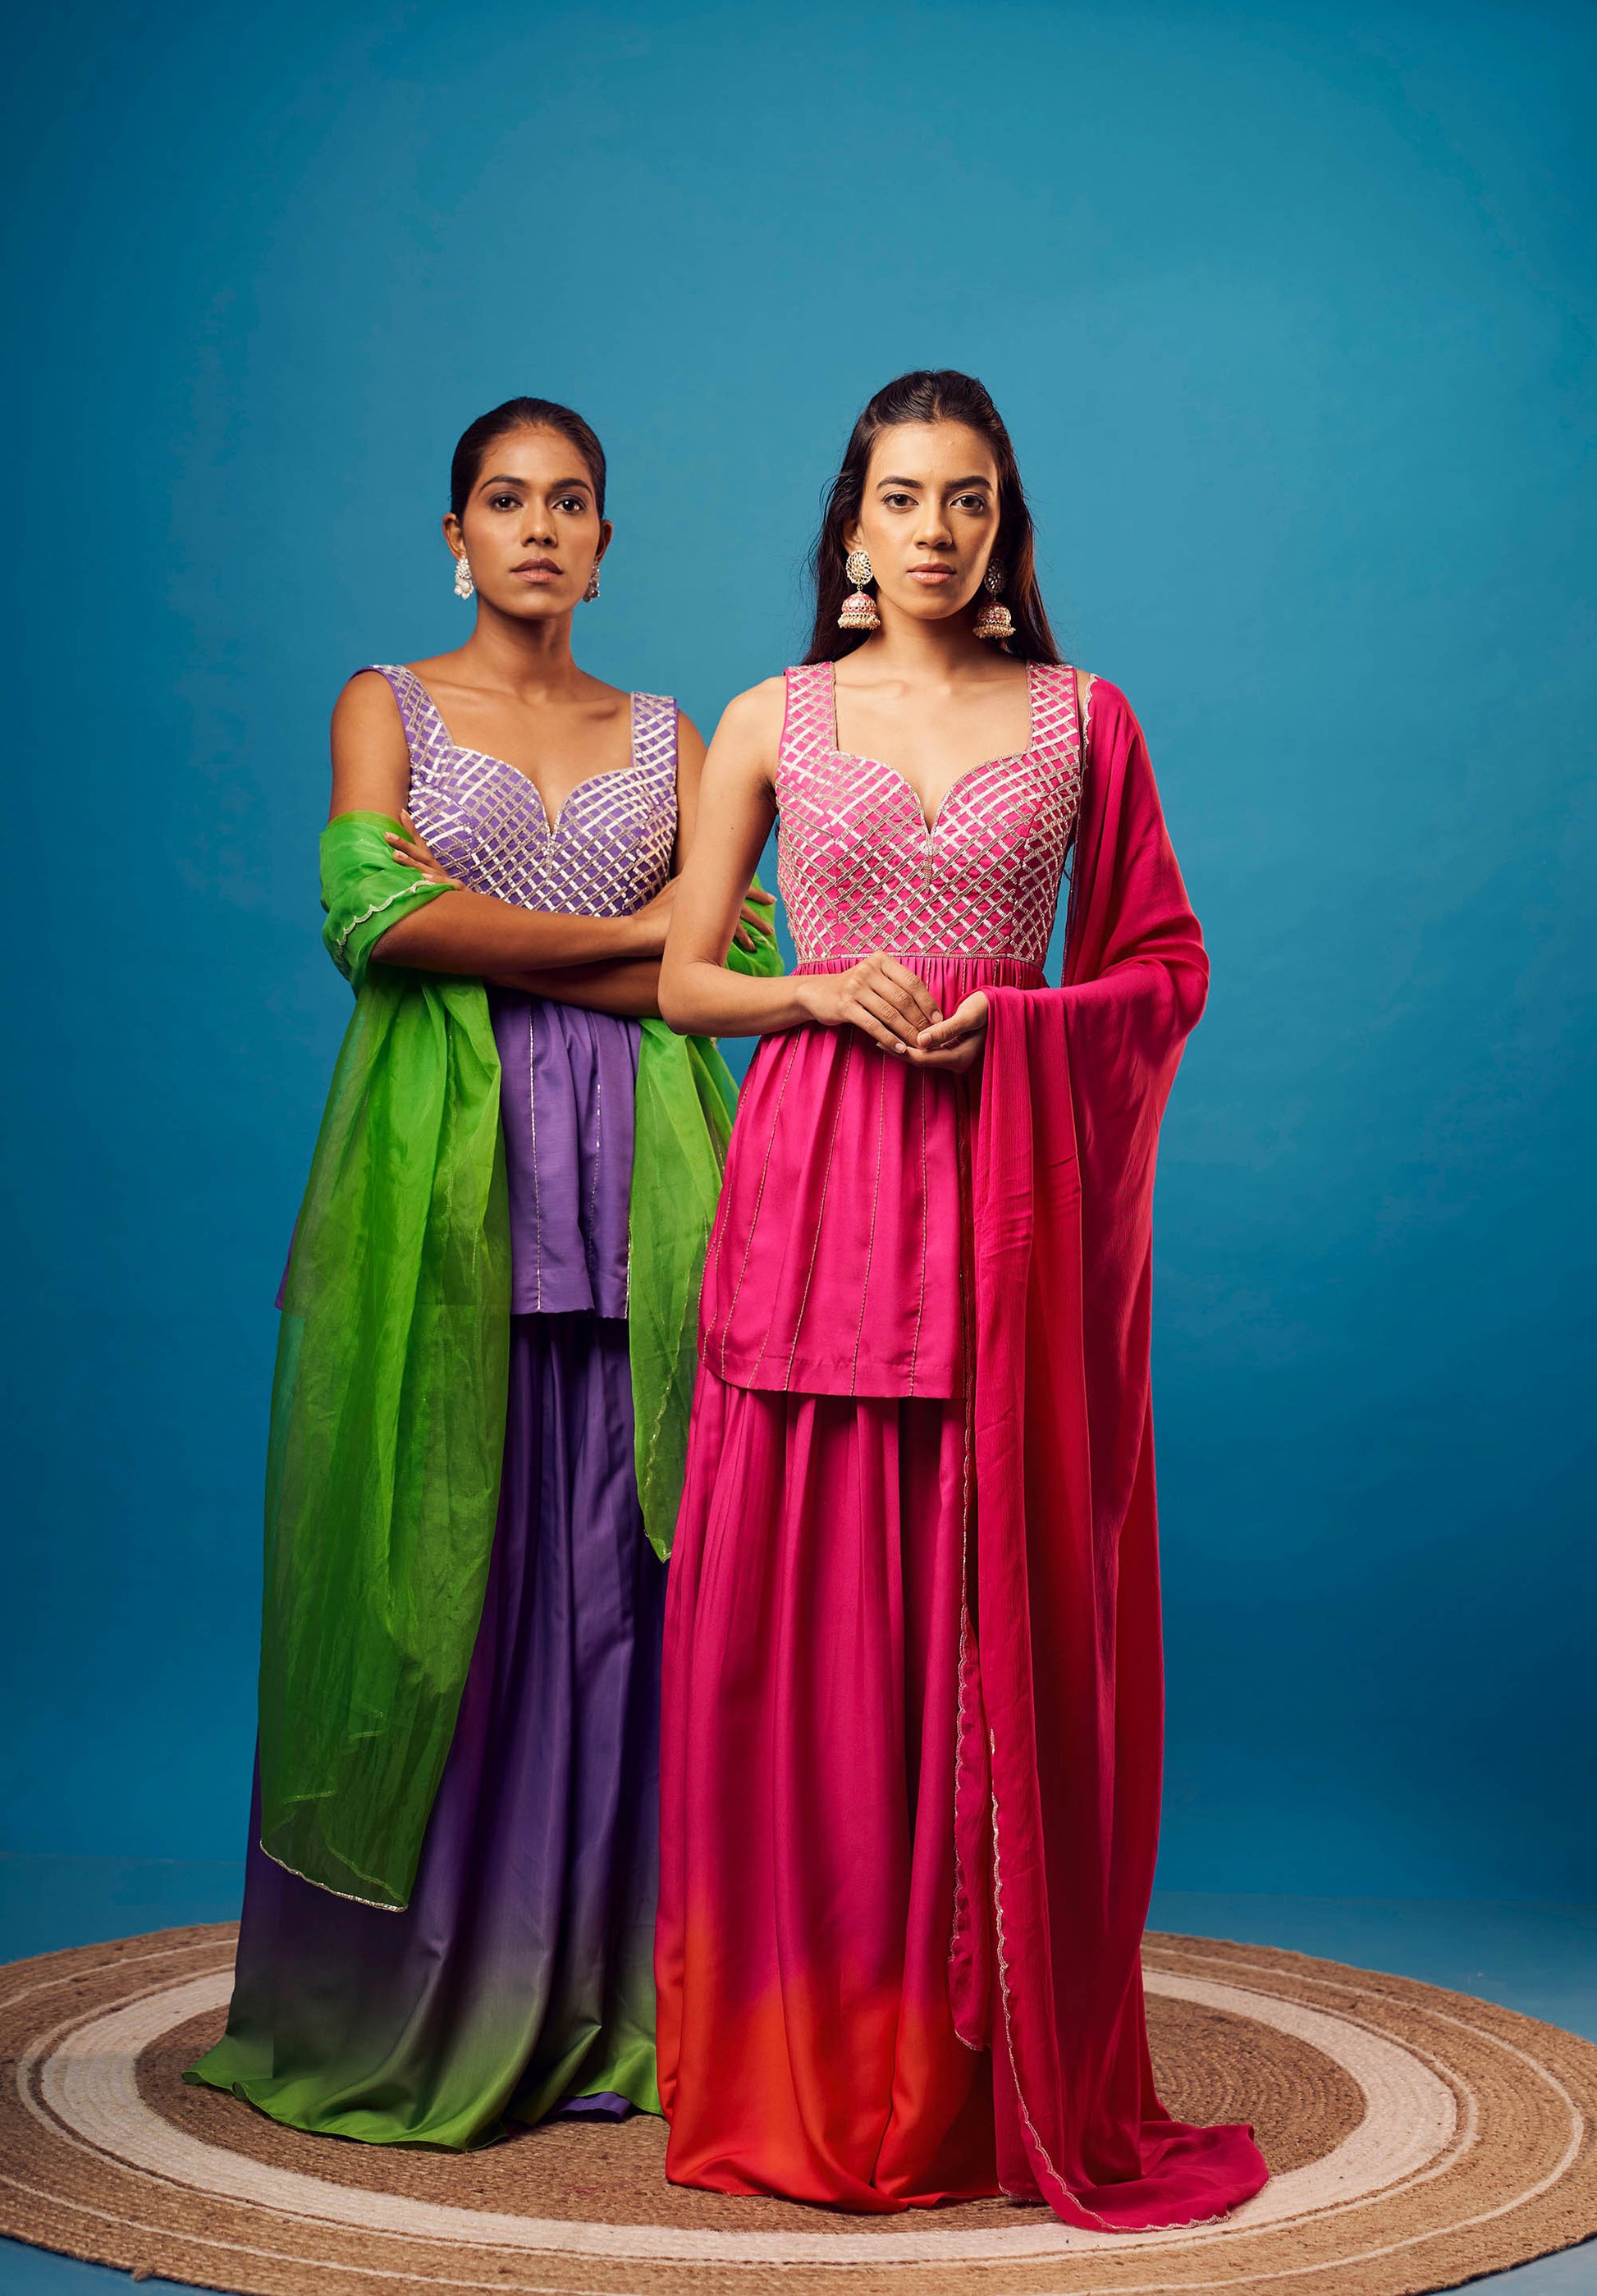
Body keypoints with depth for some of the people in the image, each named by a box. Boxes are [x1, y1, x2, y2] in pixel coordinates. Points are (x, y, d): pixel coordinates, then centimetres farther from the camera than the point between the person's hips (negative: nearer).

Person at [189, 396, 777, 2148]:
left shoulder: (664, 735, 16)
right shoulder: (389, 707, 9)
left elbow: (720, 964, 2)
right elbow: (378, 915, -9)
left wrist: (486, 932, -7)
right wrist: (621, 936, -6)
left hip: (625, 1186, 2)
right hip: (438, 1180, -2)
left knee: (610, 1578, 1)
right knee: (435, 1569, -2)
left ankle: (603, 2002, 9)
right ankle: (419, 2006, 8)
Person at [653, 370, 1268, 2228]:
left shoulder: (1082, 717, 8)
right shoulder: (770, 722, 8)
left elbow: (1167, 964, 9)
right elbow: (682, 978, 9)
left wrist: (1014, 1024, -8)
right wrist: (824, 992, -9)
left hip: (1013, 1189, 0)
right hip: (815, 1185, 0)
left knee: (1005, 1623, 1)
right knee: (804, 1622, 1)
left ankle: (1003, 2074, 14)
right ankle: (806, 2072, 14)